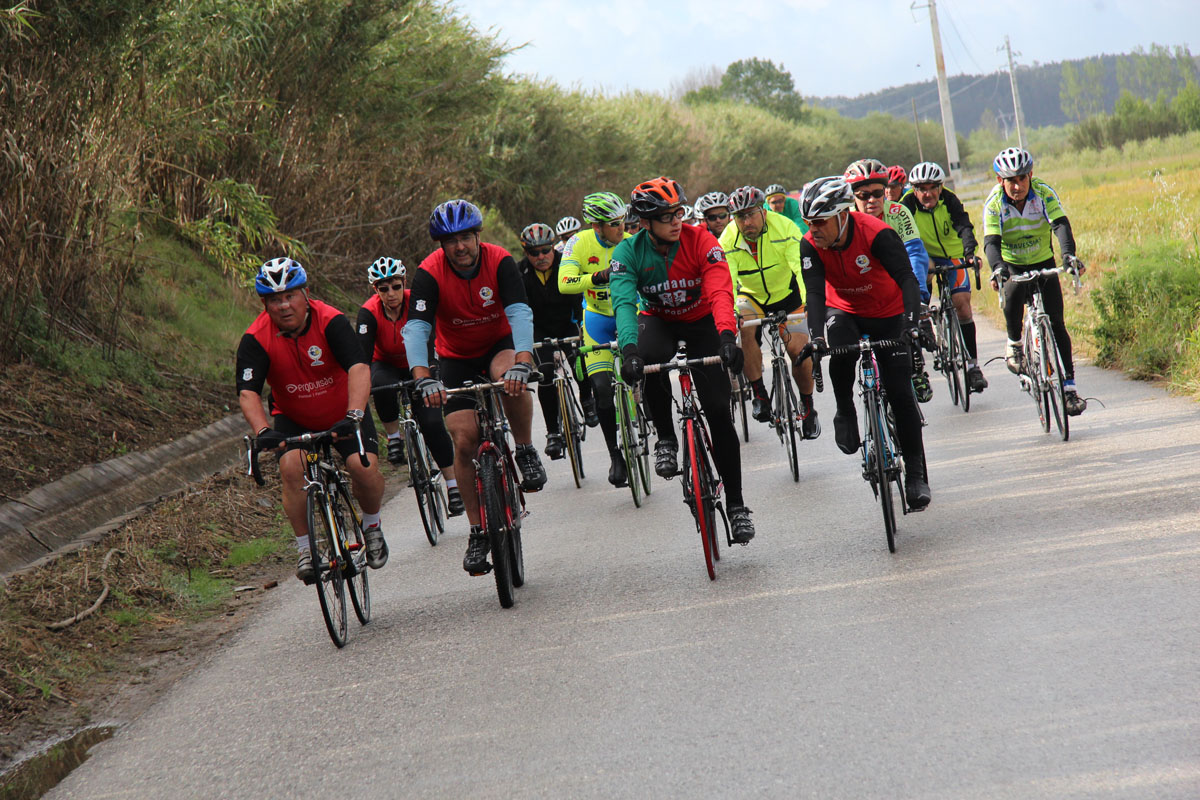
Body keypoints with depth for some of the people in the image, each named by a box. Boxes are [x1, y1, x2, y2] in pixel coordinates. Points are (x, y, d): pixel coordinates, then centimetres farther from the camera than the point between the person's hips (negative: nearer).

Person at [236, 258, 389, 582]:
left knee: (364, 466, -23)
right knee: (291, 466, -27)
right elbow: (248, 393, -28)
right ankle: (305, 550, -13)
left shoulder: (330, 321, -25)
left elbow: (359, 367, -36)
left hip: (342, 414, -1)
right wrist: (262, 431, -47)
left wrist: (353, 416, -51)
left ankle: (372, 526, 9)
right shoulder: (256, 339, -20)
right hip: (293, 419, 1)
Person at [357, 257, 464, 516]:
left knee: (432, 423, -17)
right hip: (386, 366, 0)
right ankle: (394, 437, -14)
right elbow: (363, 355, -30)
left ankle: (453, 486, -6)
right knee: (383, 386, -38)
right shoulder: (370, 313, -24)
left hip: (416, 367, 0)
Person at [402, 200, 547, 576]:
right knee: (464, 440, -10)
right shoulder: (430, 273, -22)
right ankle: (478, 532, 2)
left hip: (500, 343, -1)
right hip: (457, 358, 1)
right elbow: (415, 328, -31)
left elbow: (520, 314, -33)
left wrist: (522, 363, -50)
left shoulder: (500, 262, -22)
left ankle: (526, 452, -13)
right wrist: (423, 379, -47)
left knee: (508, 376, -37)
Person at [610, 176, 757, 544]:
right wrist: (630, 349, -50)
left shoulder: (701, 241, -23)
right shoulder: (629, 252, -20)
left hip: (702, 322, 0)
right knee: (650, 360, -38)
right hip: (658, 321, 0)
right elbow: (623, 303, -32)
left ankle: (736, 503, 1)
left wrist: (727, 336, -52)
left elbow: (720, 292, -34)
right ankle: (665, 439, -16)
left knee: (719, 411, -10)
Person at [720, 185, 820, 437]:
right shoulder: (728, 241, -20)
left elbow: (802, 268, -33)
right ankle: (759, 395, -17)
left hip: (786, 294, -1)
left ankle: (807, 407, 11)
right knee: (745, 329, -30)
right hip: (751, 296, 1)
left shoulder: (784, 228, -25)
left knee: (798, 349, -15)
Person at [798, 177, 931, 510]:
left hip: (887, 313, -2)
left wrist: (911, 322, -51)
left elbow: (906, 279, -35)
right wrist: (816, 336, -45)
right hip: (844, 311, 2)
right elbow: (815, 292, -28)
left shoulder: (878, 235, -29)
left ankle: (916, 474, 2)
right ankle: (845, 413, -6)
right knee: (841, 356, -34)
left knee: (900, 395, -7)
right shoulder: (810, 246, -20)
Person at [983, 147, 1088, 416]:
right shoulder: (994, 203, -21)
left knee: (1056, 323, -7)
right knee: (1014, 293, -35)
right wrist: (997, 267, -53)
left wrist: (1068, 254, -53)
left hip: (1044, 263, 1)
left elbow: (1060, 225, -33)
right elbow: (991, 241, -31)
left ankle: (1069, 386, -3)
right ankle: (1014, 345, -10)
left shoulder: (1044, 193, -21)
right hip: (1012, 265, -1)